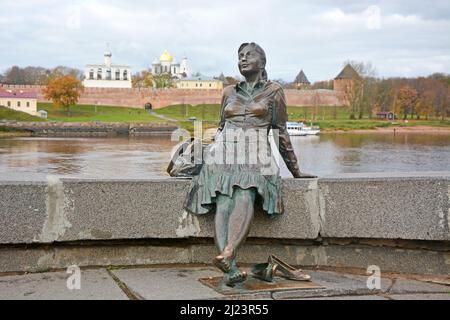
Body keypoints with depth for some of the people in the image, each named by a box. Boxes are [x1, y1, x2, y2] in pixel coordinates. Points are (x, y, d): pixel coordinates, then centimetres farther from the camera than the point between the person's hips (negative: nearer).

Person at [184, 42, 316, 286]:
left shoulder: (273, 91, 11)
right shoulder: (229, 92, 20)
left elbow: (281, 133, 12)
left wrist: (295, 171, 12)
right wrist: (209, 155, 25)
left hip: (255, 156, -2)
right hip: (224, 153, 3)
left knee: (244, 198, -33)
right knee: (223, 204, -25)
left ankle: (227, 254, -54)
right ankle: (230, 269, -39)